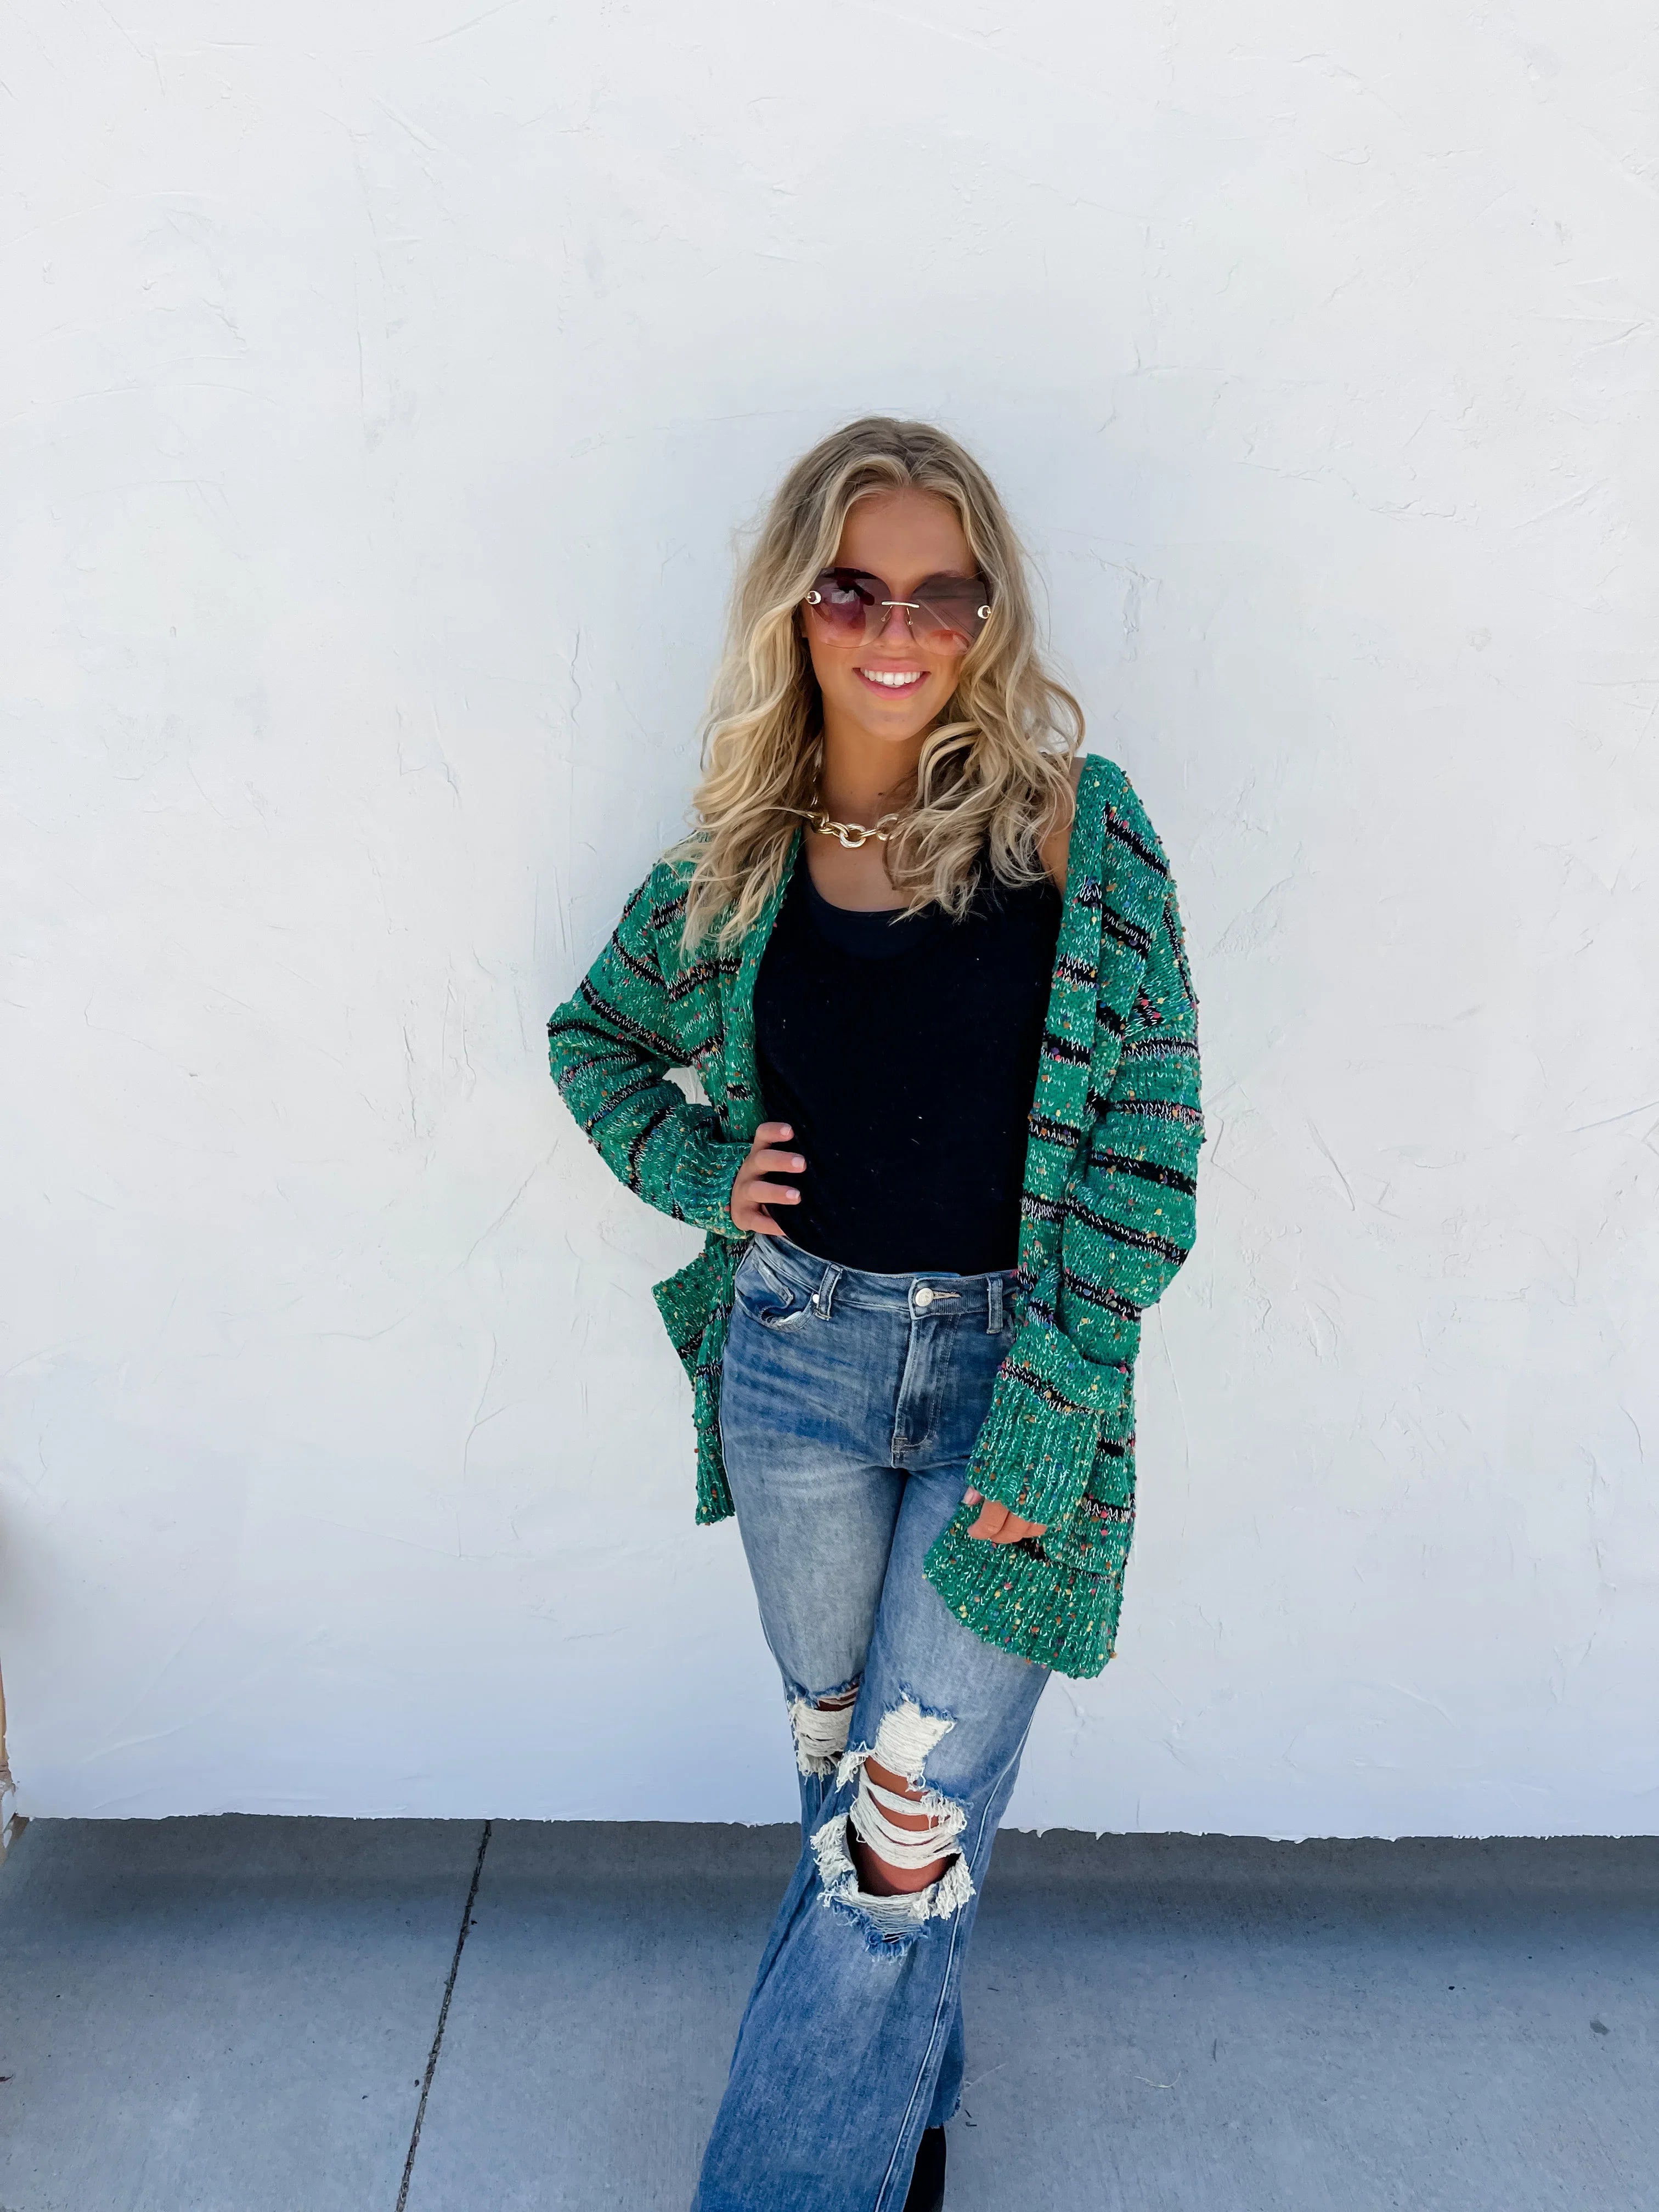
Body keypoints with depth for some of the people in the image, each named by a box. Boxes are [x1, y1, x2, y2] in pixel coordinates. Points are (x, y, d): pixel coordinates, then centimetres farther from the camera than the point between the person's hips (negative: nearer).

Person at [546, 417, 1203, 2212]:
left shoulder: (1079, 830, -9)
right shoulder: (738, 861, -1)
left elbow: (1145, 1140, -10)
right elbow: (591, 1036, 16)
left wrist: (1040, 1424, -13)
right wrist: (699, 1172, -3)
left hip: (1012, 1370, -2)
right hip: (799, 1356, 3)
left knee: (915, 1824, 2)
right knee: (838, 1765, 19)